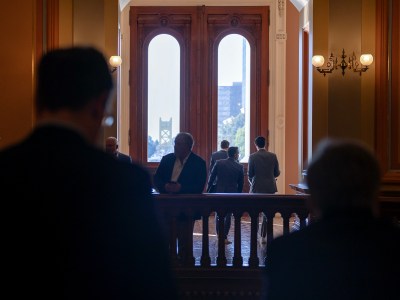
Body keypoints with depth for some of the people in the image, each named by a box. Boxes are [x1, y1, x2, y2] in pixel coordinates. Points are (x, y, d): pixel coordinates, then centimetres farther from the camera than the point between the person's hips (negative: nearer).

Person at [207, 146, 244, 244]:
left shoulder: (219, 163, -4)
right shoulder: (239, 167, -5)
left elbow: (212, 178, -1)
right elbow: (241, 183, 2)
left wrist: (208, 190, 8)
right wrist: (238, 194, 15)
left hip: (219, 192, 1)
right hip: (232, 193, -1)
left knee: (218, 215, 14)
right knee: (228, 216, 6)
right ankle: (224, 237, 6)